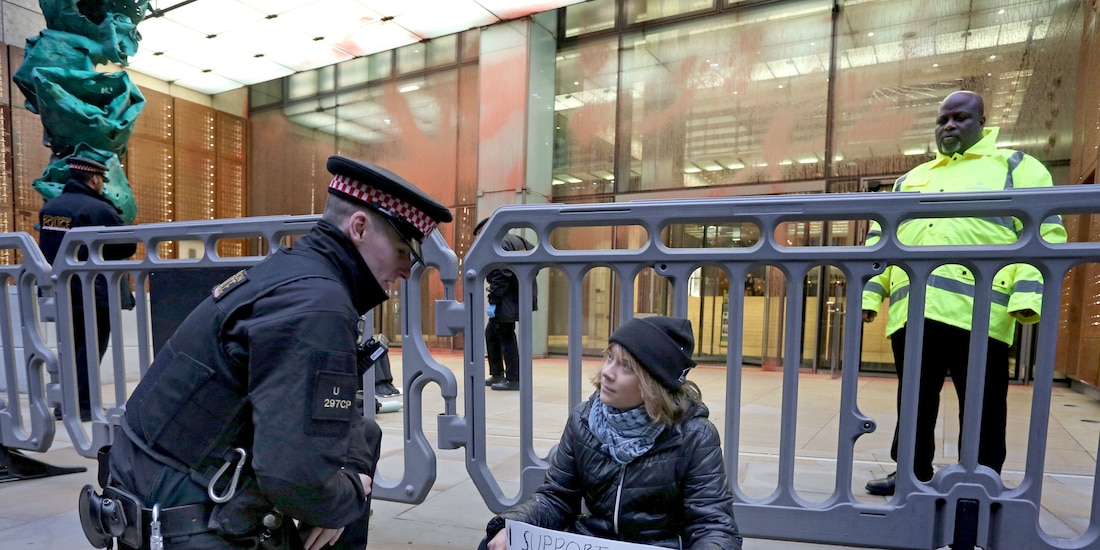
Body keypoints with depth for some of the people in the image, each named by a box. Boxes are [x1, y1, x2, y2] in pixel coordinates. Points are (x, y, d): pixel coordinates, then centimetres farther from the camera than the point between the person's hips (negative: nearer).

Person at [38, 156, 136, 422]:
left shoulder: (49, 207, 8)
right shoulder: (99, 209, -17)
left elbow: (48, 247, 18)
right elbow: (128, 246, -11)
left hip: (61, 292, 7)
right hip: (94, 294, -7)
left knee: (71, 347, 17)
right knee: (90, 349, 1)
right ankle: (82, 405, 2)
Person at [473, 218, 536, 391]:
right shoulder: (516, 239, 17)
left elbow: (499, 276, -19)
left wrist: (493, 301, -17)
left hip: (509, 299, -10)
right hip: (522, 295, 10)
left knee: (505, 336, -2)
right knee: (491, 332, 17)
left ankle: (514, 379, 4)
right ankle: (496, 374, 24)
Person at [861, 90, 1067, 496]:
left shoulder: (1016, 167, 12)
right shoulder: (909, 180, 24)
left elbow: (1044, 232, 0)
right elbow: (881, 241, 19)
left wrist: (1028, 294, -15)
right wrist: (869, 293, 8)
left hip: (977, 310, -4)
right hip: (911, 311, 4)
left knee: (980, 407, 5)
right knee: (914, 401, 11)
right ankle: (913, 471, 24)